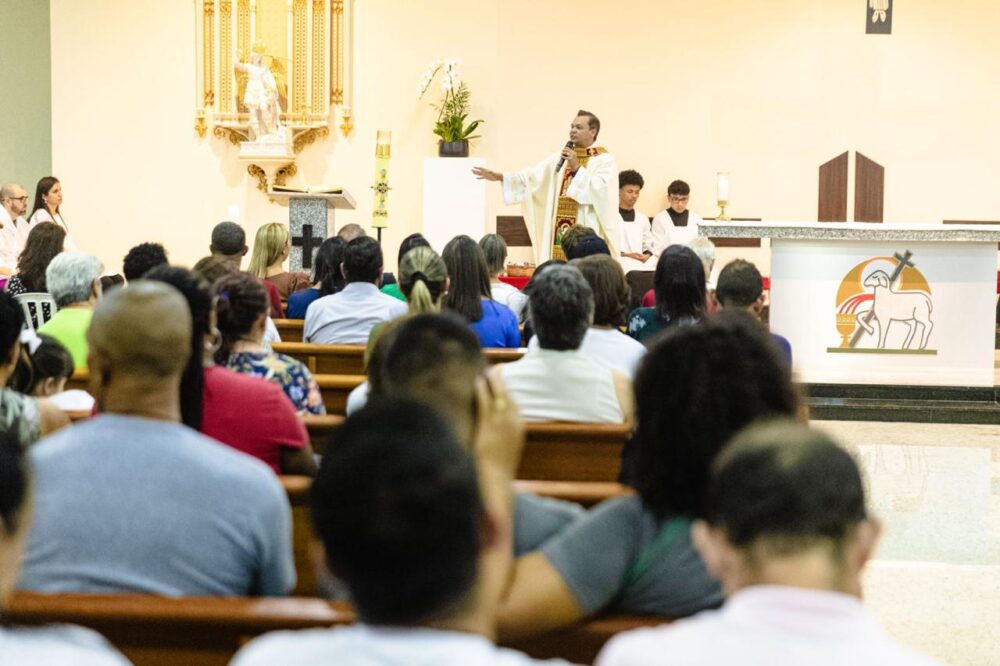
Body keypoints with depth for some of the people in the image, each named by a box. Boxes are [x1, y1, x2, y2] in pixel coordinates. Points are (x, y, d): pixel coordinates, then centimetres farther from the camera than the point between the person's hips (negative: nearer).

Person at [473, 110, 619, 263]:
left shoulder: (604, 160, -2)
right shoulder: (560, 157, 15)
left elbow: (601, 189, -17)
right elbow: (533, 176, 8)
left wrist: (577, 168, -16)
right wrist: (500, 177, -1)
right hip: (560, 231, 6)